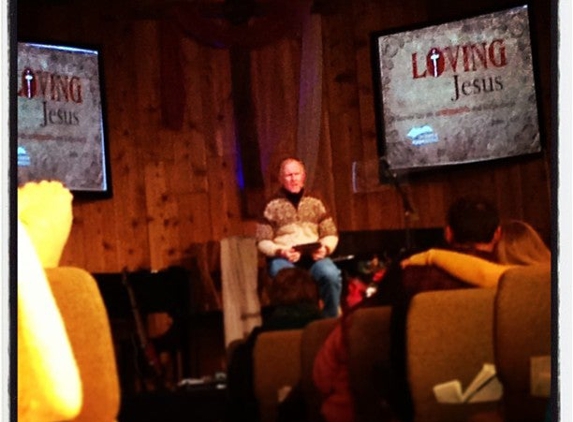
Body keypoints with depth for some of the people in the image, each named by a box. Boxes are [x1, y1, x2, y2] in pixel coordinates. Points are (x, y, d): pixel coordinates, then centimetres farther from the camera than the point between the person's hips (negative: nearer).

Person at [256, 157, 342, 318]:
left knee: (331, 274, -31)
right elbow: (262, 242, 4)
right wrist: (280, 252, -15)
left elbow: (331, 234, 13)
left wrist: (325, 248, -9)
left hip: (313, 256, 2)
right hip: (283, 257, -2)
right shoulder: (273, 205, 7)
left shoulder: (315, 202, 15)